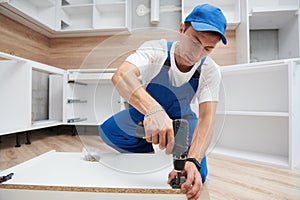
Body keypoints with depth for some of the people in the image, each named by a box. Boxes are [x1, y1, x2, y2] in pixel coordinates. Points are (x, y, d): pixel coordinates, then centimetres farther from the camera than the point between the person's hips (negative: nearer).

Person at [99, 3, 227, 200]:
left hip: (181, 118, 0)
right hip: (144, 113, 1)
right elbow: (121, 76, -46)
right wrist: (153, 109, -65)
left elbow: (207, 117, -33)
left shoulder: (211, 71, -24)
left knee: (195, 175, -16)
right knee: (107, 132, -17)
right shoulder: (155, 49, -29)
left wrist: (193, 160, -50)